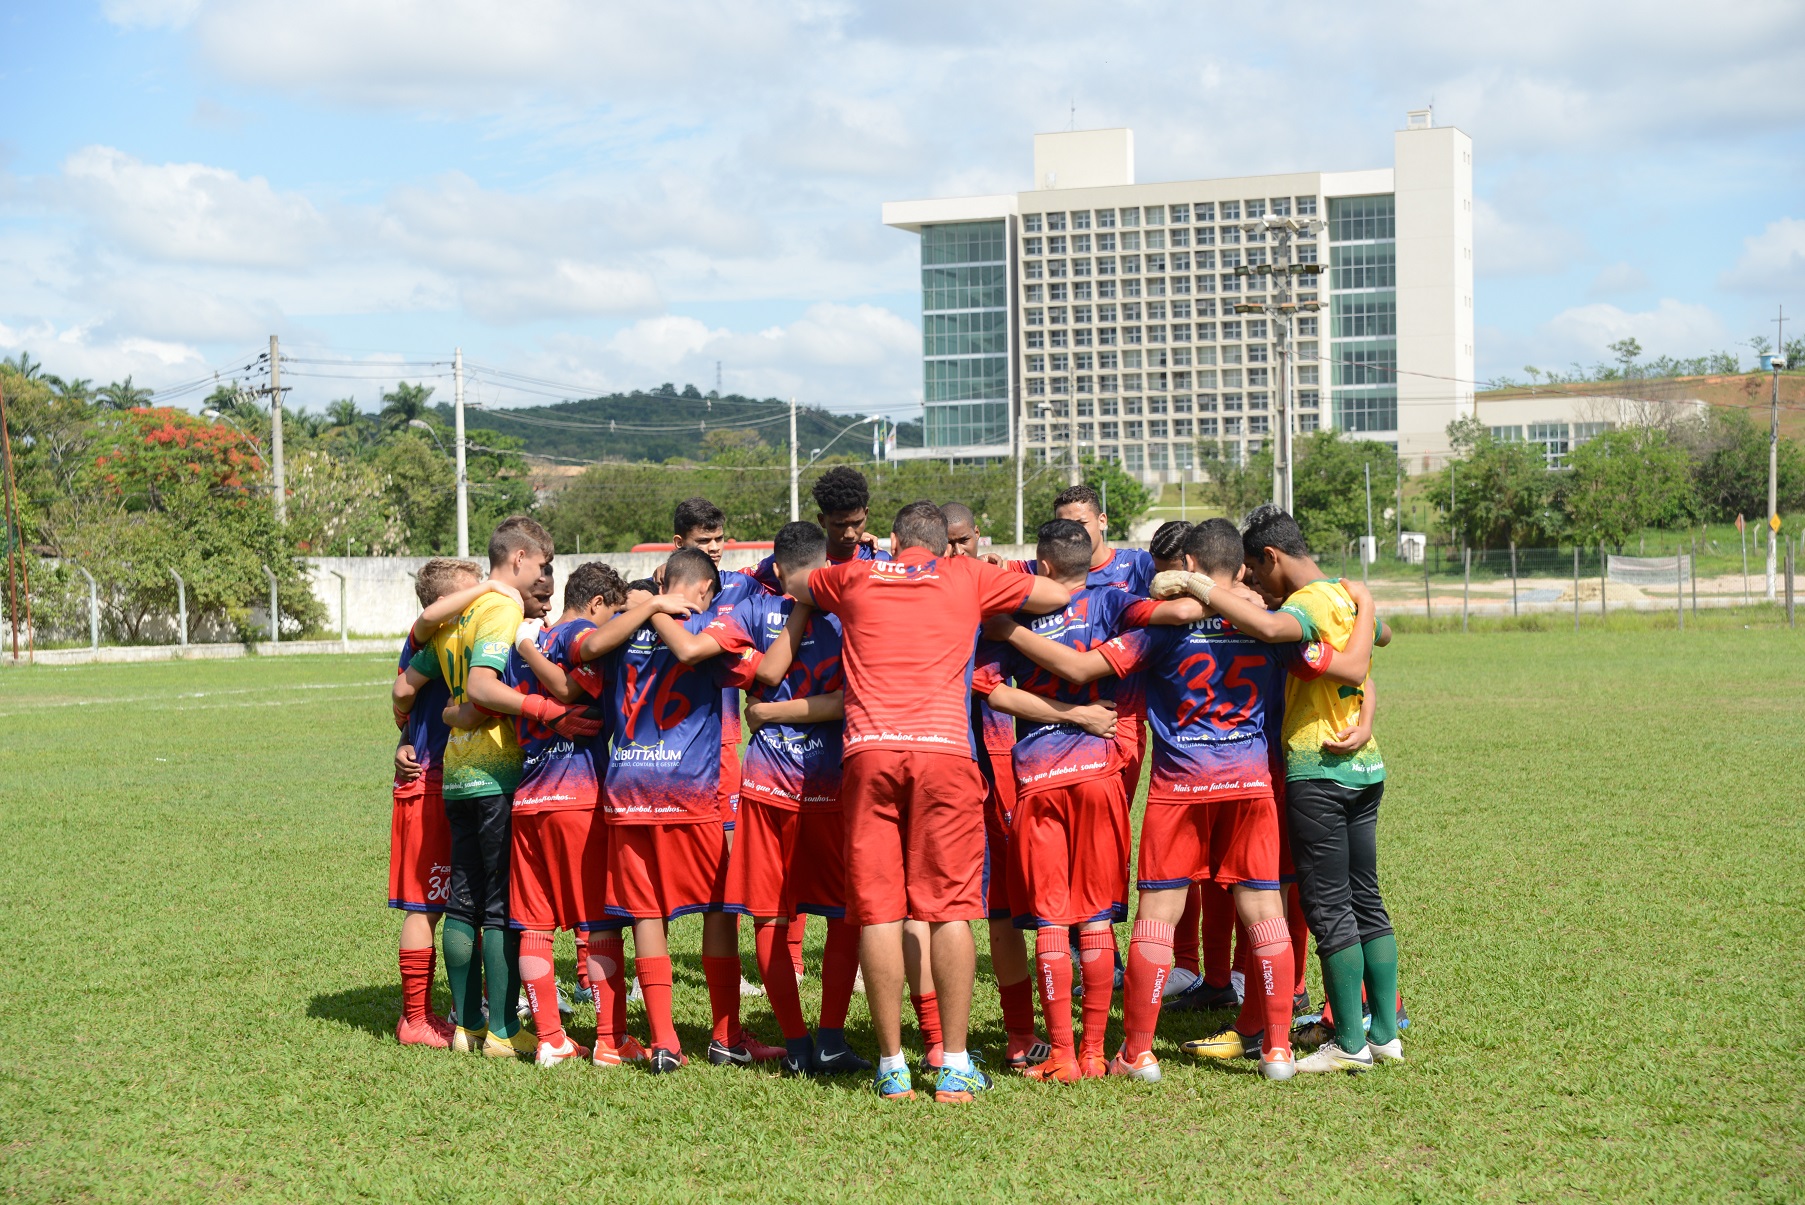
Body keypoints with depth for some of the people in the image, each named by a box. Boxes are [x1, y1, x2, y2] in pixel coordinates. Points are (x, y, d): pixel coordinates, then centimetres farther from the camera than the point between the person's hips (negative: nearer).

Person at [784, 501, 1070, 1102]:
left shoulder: (855, 577, 19)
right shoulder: (968, 577, 15)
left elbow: (795, 587, 39)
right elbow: (1058, 595, 25)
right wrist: (997, 584, 39)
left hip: (869, 751, 1)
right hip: (945, 749, -1)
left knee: (878, 910, 2)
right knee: (950, 907, 1)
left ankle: (892, 1066, 4)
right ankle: (955, 1065, 1)